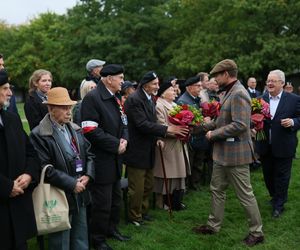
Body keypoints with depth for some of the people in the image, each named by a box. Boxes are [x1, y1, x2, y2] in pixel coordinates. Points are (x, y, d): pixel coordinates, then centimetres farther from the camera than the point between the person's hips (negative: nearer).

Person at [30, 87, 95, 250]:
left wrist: (88, 175, -6)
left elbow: (88, 154, 11)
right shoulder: (39, 135, -13)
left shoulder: (75, 129, 9)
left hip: (80, 194, 6)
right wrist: (72, 183, -18)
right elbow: (45, 169, -19)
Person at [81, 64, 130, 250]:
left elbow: (123, 123, 18)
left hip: (116, 159, 9)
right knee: (102, 202, 3)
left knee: (116, 198, 20)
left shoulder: (116, 98, 12)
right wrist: (116, 144, -18)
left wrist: (124, 139, -3)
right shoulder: (92, 98, -16)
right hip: (102, 160, -9)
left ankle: (112, 229, 38)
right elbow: (91, 131, -24)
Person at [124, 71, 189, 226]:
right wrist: (167, 129, -28)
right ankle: (134, 216, 22)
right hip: (137, 151, -9)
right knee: (137, 189, 4)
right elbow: (142, 124, -26)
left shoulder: (150, 99, 10)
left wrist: (157, 137, 2)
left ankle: (143, 211, 38)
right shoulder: (134, 100, -19)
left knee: (148, 186, 21)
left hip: (148, 151, 9)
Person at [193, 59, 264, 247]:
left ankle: (257, 232, 18)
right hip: (223, 152, 10)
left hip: (235, 153, -10)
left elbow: (240, 125, -27)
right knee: (217, 189, 18)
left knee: (245, 194, 3)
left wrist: (214, 134, -18)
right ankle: (213, 225, 32)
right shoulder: (229, 92, 11)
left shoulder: (239, 94, -20)